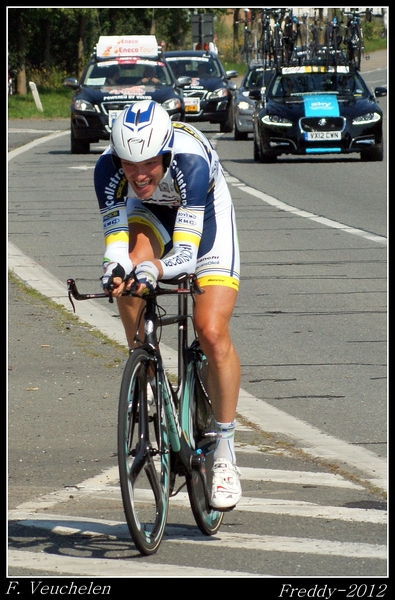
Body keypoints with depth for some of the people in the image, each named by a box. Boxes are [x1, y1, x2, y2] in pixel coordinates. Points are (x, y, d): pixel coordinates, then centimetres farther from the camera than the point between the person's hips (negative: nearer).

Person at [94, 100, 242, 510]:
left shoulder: (191, 161, -40)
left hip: (205, 216, -3)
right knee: (126, 278, -32)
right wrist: (115, 268, -53)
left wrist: (154, 269, -62)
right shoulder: (108, 168, -31)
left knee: (212, 333, -17)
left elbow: (186, 254, -42)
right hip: (149, 214, 3)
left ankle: (224, 449, -1)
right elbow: (116, 240, -30)